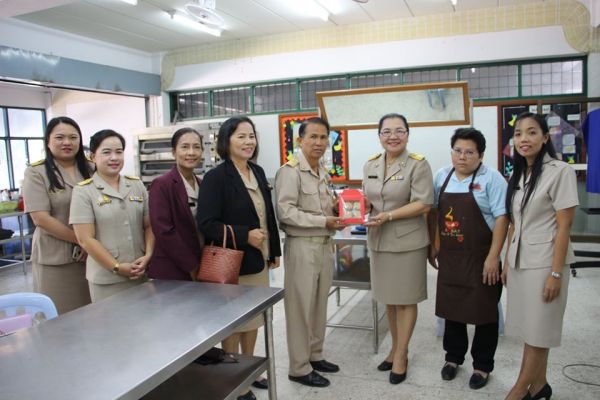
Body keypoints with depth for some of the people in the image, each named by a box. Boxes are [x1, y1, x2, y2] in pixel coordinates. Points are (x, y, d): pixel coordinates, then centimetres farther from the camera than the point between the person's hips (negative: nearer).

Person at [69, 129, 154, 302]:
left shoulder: (137, 185, 7)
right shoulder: (83, 191, -4)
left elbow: (149, 225, 8)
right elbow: (85, 239, -8)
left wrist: (147, 256, -7)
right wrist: (117, 267, -10)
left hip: (141, 273, 3)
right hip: (106, 278, -3)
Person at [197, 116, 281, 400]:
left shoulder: (258, 172, 6)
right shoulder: (215, 177, -15)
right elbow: (206, 224, -20)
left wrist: (275, 250, 15)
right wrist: (244, 235, -23)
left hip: (258, 260, 7)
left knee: (254, 318, 18)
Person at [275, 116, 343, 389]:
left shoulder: (323, 172, 13)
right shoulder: (290, 171, -15)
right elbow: (285, 212, -22)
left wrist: (336, 211, -1)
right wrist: (323, 221, -21)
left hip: (325, 245, 8)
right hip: (302, 246, -8)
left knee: (319, 304, 17)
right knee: (301, 307, 3)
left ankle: (315, 356, 33)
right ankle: (299, 368, 17)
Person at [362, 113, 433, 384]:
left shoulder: (418, 164, -9)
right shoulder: (371, 164, 8)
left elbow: (423, 204, -14)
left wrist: (389, 215, -22)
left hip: (407, 240, -5)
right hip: (378, 240, 5)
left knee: (405, 299, 6)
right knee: (389, 298, 15)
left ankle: (401, 356, 21)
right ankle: (396, 349, 32)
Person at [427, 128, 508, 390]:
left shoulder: (491, 179, -10)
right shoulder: (442, 176, 5)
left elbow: (501, 218, -13)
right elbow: (432, 212, 12)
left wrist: (493, 257, -17)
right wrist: (432, 246, 10)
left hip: (480, 259, -4)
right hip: (449, 257, 5)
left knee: (484, 312, 8)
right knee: (451, 308, 15)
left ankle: (482, 366, 26)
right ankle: (453, 357, 34)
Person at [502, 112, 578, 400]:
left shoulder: (560, 172, -10)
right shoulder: (517, 175, 9)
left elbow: (563, 227, -13)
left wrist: (556, 273, -15)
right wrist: (506, 263, 12)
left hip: (544, 263, -6)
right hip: (519, 262, 6)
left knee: (537, 332, 4)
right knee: (529, 329, 13)